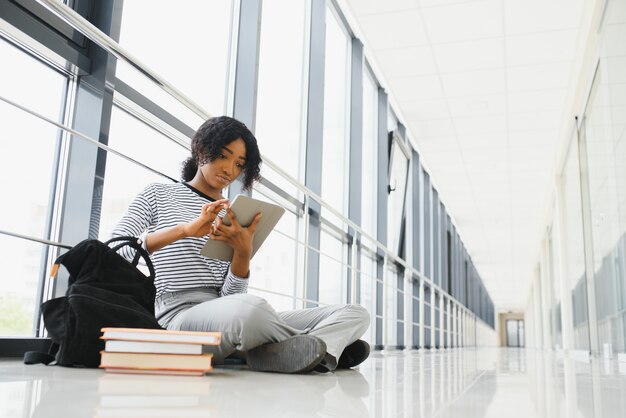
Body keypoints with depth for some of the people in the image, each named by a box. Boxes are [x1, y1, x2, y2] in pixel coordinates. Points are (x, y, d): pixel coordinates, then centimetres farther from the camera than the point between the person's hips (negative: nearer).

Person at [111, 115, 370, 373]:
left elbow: (232, 296, 7)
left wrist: (243, 252, -12)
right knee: (248, 307, -40)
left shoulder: (237, 219, 20)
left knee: (356, 314, -6)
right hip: (177, 315, -4)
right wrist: (184, 230, -15)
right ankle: (320, 345, -14)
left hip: (228, 319, 5)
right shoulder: (158, 194, 14)